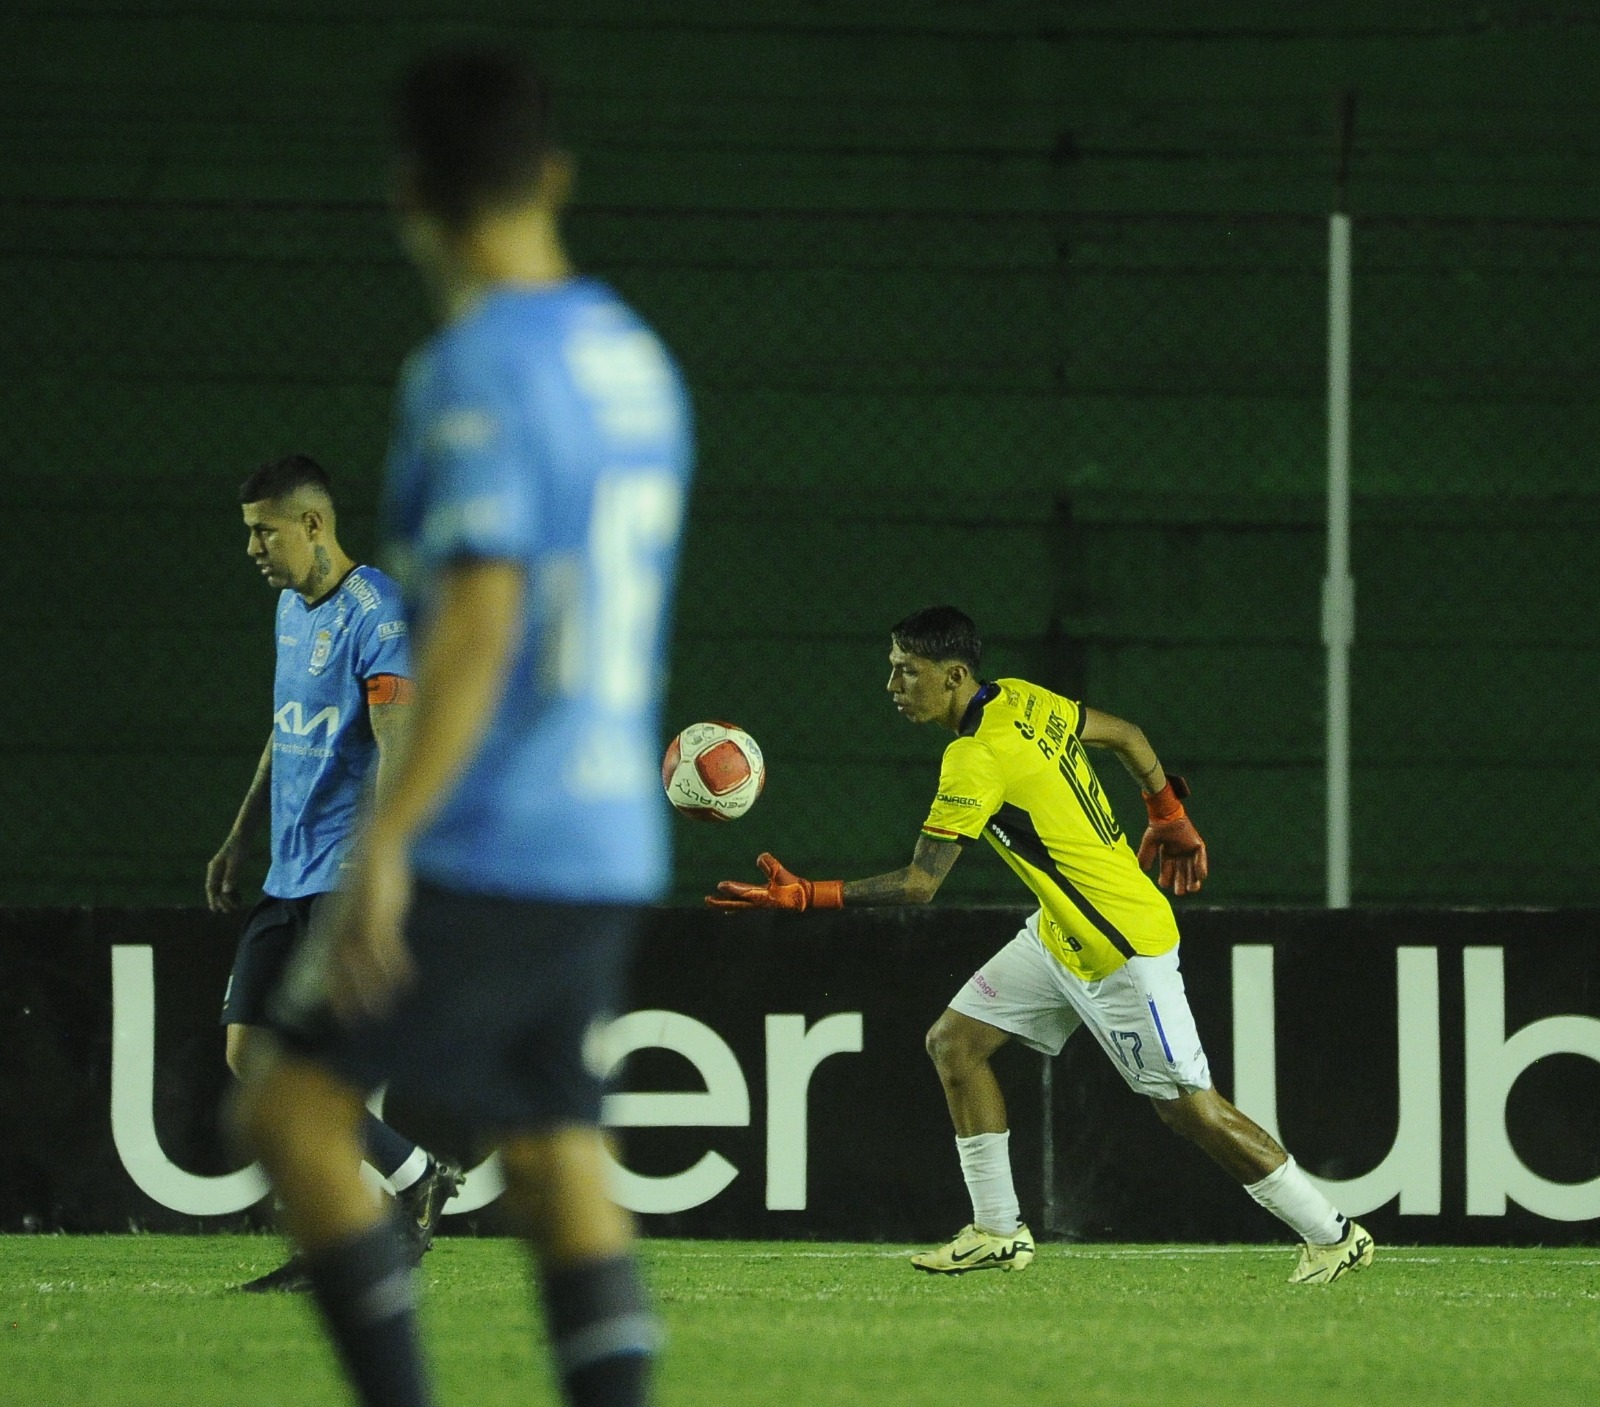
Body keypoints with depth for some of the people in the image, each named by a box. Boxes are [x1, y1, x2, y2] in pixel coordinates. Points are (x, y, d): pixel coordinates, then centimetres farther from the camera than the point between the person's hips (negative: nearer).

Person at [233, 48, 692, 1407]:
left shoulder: (479, 369, -14)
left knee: (296, 1103, 1)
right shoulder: (638, 363, 13)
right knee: (556, 1157, 8)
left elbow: (478, 623, -22)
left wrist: (384, 847, -24)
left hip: (484, 847, -8)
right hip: (611, 849, 8)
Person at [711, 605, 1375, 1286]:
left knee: (1188, 1107, -4)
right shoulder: (1022, 700, 1)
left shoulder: (976, 760, -24)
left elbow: (919, 884, -25)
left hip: (1119, 949, -10)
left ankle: (1333, 1235, 7)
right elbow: (1125, 736, 13)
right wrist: (1171, 819, 27)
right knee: (955, 1040, 6)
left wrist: (803, 894, -27)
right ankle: (998, 1231, 11)